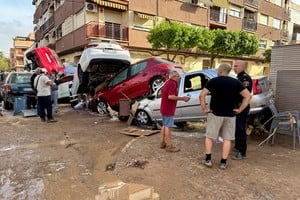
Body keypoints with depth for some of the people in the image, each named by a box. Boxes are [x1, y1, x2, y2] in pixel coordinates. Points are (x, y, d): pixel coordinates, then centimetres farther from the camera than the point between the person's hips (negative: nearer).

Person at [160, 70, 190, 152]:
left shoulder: (168, 83, 14)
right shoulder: (173, 84, -17)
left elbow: (162, 92, 26)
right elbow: (170, 96, -29)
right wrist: (182, 98, -22)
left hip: (164, 108, 10)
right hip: (168, 109, -10)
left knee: (164, 125, 16)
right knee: (168, 126, -5)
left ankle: (162, 143, 25)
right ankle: (169, 146, 1)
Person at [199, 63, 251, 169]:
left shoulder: (213, 81, -5)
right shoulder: (236, 82, 3)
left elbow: (202, 95, -13)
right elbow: (248, 96, 1)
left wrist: (204, 108, -5)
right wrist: (240, 109, 2)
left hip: (215, 113, -2)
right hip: (230, 115, 3)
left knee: (209, 136, 11)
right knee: (227, 138, 10)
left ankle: (208, 159, 12)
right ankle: (223, 162, 14)